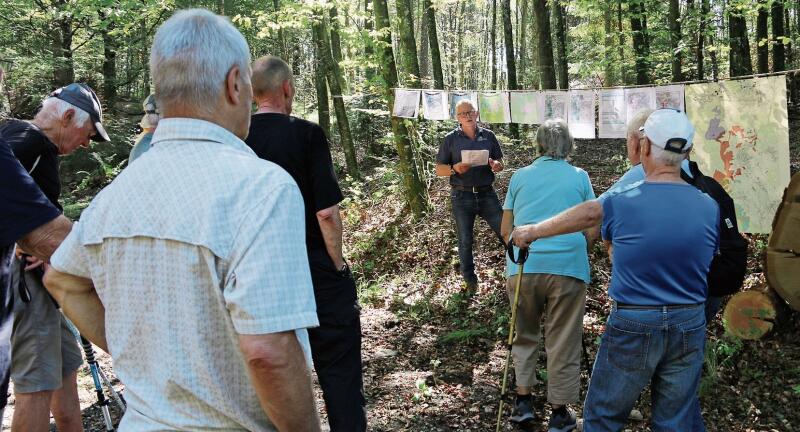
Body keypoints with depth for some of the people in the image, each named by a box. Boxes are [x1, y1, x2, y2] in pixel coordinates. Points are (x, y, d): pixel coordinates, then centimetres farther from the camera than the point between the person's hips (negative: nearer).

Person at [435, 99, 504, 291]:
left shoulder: (488, 136, 6)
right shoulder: (450, 139, 2)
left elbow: (500, 163, 13)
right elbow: (439, 169, 2)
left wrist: (496, 165, -12)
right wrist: (455, 169, -19)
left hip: (487, 194, 1)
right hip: (462, 196, -1)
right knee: (465, 241, 6)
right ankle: (470, 281, 20)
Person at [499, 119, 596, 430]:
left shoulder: (520, 177, 10)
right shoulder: (579, 177, 7)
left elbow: (506, 230, 13)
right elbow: (593, 231, 6)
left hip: (523, 267, 2)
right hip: (568, 267, -1)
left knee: (525, 336, 19)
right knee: (563, 343, 8)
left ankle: (523, 401, 21)